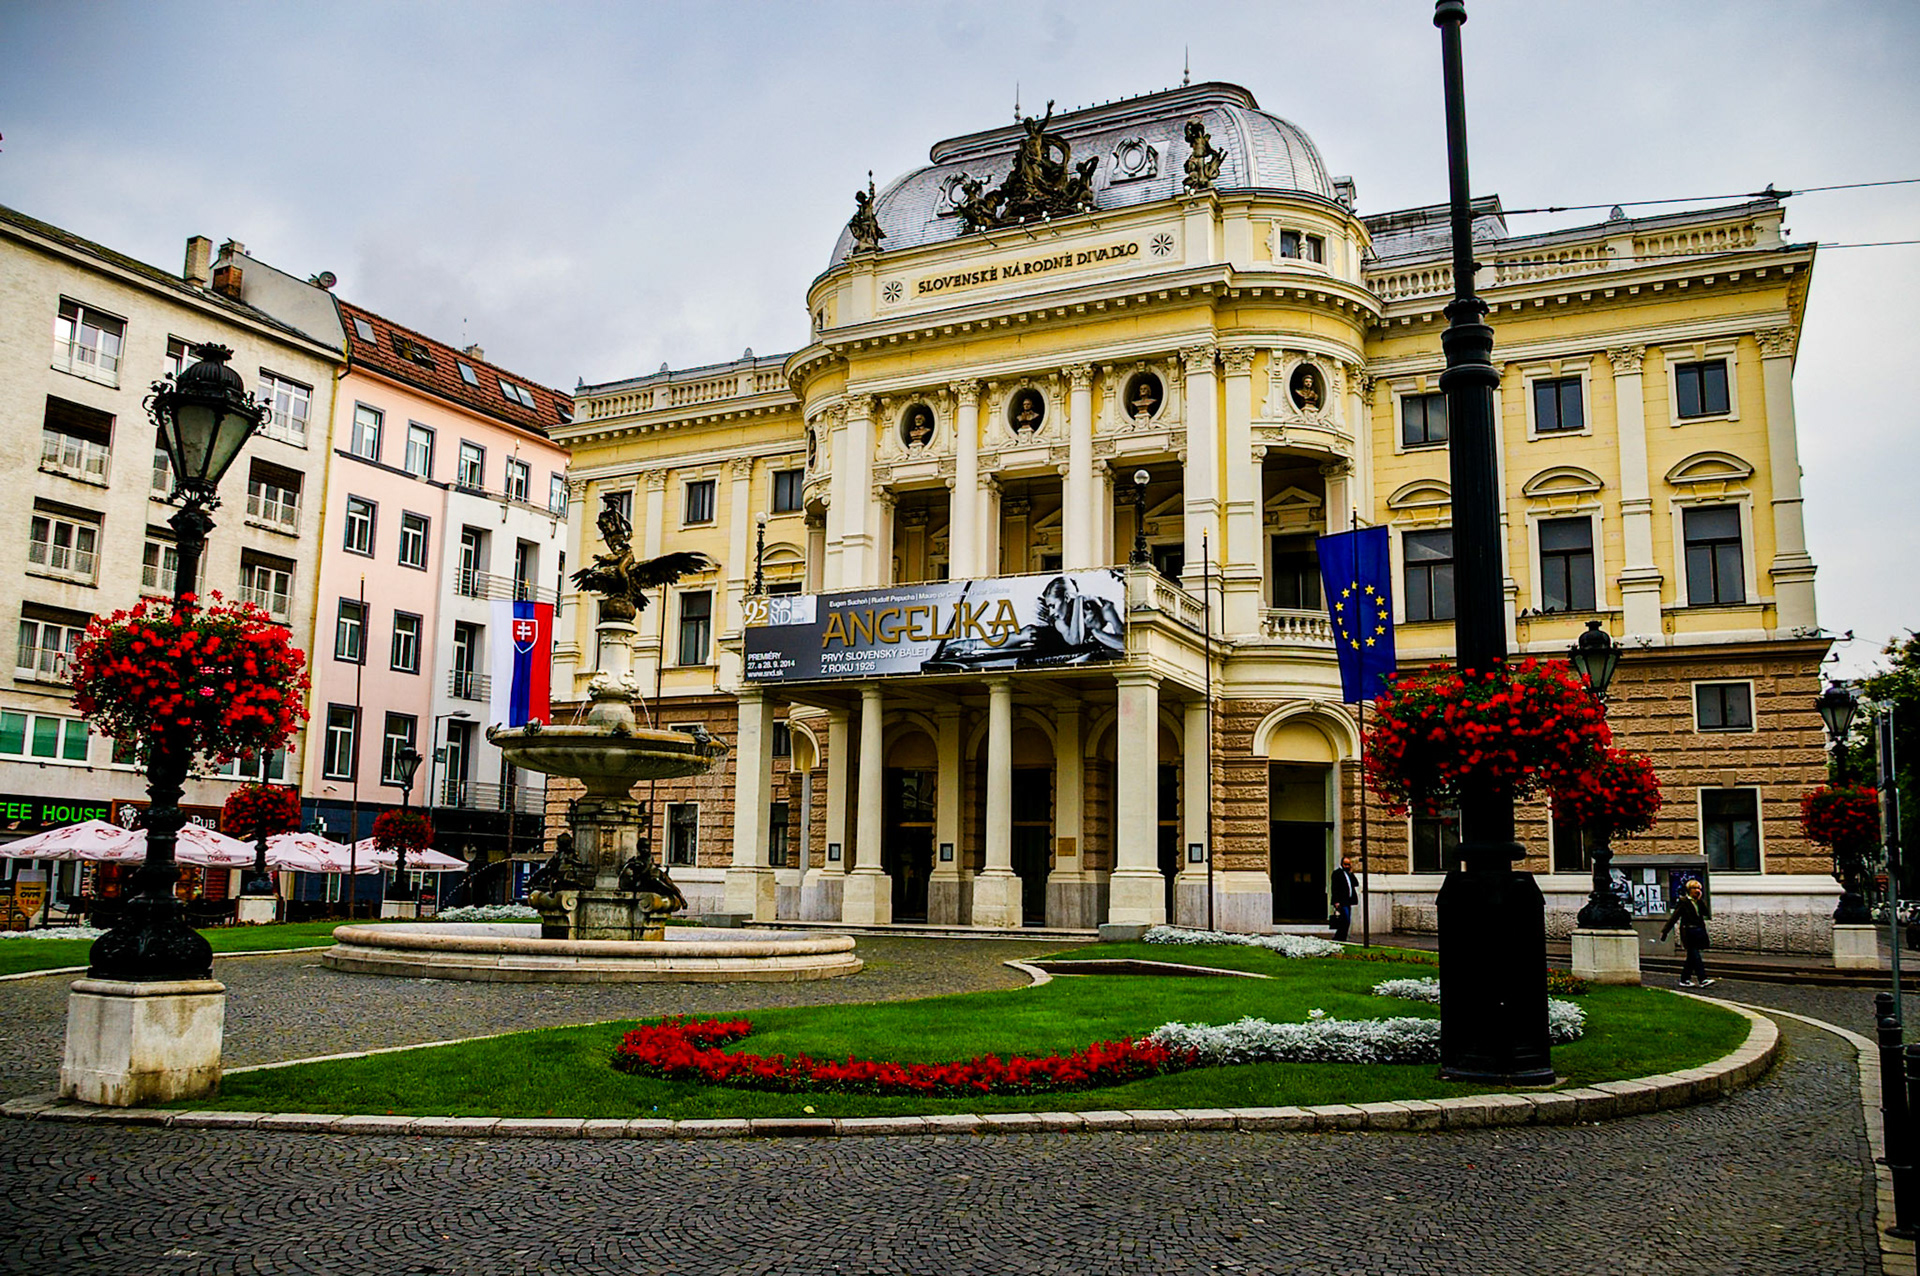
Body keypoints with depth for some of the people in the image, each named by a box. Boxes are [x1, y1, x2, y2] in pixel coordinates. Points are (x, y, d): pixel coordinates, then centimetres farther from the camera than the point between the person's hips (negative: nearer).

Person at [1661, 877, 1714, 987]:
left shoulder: (1699, 901, 15)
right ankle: (1702, 980, -16)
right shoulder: (1683, 901, -3)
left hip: (1699, 932, 6)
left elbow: (1707, 913, 1)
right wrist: (1665, 931, -5)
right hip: (1688, 932, -6)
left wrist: (1700, 900, -4)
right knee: (1695, 956, -12)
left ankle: (1684, 980, 17)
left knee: (1691, 957, 10)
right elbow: (1674, 917, -3)